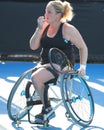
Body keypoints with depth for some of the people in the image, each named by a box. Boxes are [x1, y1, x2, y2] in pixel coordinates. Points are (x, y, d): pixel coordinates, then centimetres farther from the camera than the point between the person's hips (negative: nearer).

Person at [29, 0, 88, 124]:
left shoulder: (68, 29, -8)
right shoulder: (45, 27, 7)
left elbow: (83, 47, -1)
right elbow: (33, 46, 1)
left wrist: (82, 67, -8)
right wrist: (39, 29, -8)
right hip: (45, 64, 6)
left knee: (36, 77, -27)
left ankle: (47, 110, -12)